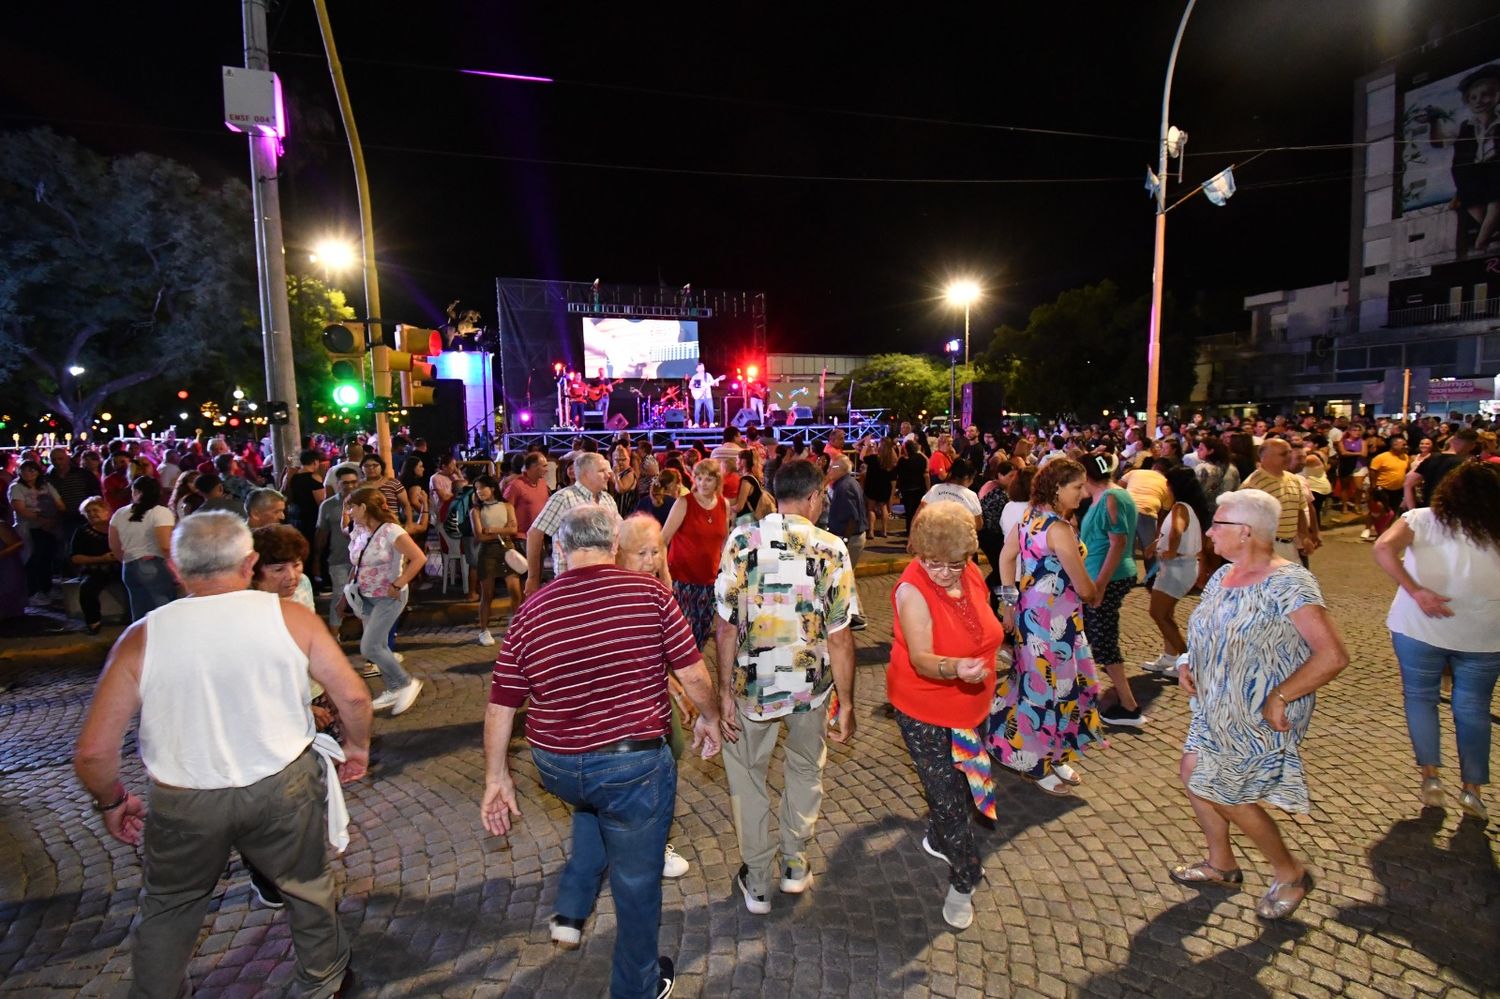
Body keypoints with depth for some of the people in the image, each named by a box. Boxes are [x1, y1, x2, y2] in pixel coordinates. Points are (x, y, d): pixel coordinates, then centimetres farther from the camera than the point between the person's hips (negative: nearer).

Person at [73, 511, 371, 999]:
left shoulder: (142, 637, -8)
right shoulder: (291, 617, -10)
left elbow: (93, 752, -6)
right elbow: (353, 696, -8)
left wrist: (112, 801, 13)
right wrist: (357, 747, 10)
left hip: (182, 802, 1)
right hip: (283, 788, 0)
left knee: (168, 908, 28)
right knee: (310, 888, 23)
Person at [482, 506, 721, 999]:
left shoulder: (529, 613, -5)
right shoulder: (649, 593, -14)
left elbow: (500, 706, 1)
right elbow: (692, 673, -9)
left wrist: (496, 779, 14)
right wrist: (709, 717, 10)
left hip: (555, 767, 4)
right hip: (635, 762, -3)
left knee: (594, 805, 37)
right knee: (636, 878, 18)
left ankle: (571, 911, 34)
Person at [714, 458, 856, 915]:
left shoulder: (741, 540, -10)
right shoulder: (831, 548, -10)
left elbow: (726, 623, -11)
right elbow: (840, 634, -10)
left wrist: (724, 691, -2)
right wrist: (846, 702, 0)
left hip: (752, 684, -1)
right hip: (810, 685, 1)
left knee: (747, 777, 20)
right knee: (805, 770, 26)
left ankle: (757, 882, 31)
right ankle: (795, 865, 39)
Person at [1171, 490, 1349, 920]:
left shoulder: (1288, 584, -22)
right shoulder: (1223, 577, 4)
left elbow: (1333, 655, -27)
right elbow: (1207, 635, 18)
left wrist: (1279, 698, -24)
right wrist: (1188, 664, 0)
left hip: (1259, 718, -8)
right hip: (1215, 708, 8)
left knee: (1227, 795, 2)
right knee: (1194, 775, 11)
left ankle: (1289, 872, 28)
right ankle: (1221, 864, 33)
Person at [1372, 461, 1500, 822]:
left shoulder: (1423, 519, -6)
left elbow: (1384, 548, -22)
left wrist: (1415, 590, -21)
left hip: (1420, 627, -1)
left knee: (1420, 697, 17)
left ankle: (1430, 775, 13)